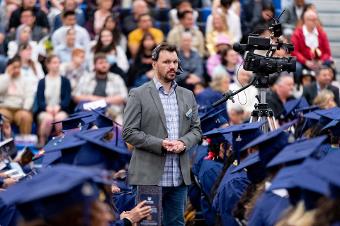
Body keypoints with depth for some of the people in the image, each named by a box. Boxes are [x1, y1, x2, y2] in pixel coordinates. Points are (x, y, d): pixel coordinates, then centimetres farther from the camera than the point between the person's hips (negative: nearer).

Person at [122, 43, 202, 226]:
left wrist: (183, 142, -7)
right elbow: (129, 132, -6)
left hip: (179, 177, 5)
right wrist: (160, 144, -16)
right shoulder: (138, 95, -2)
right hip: (149, 176, -5)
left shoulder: (187, 96, 14)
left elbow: (196, 129, 15)